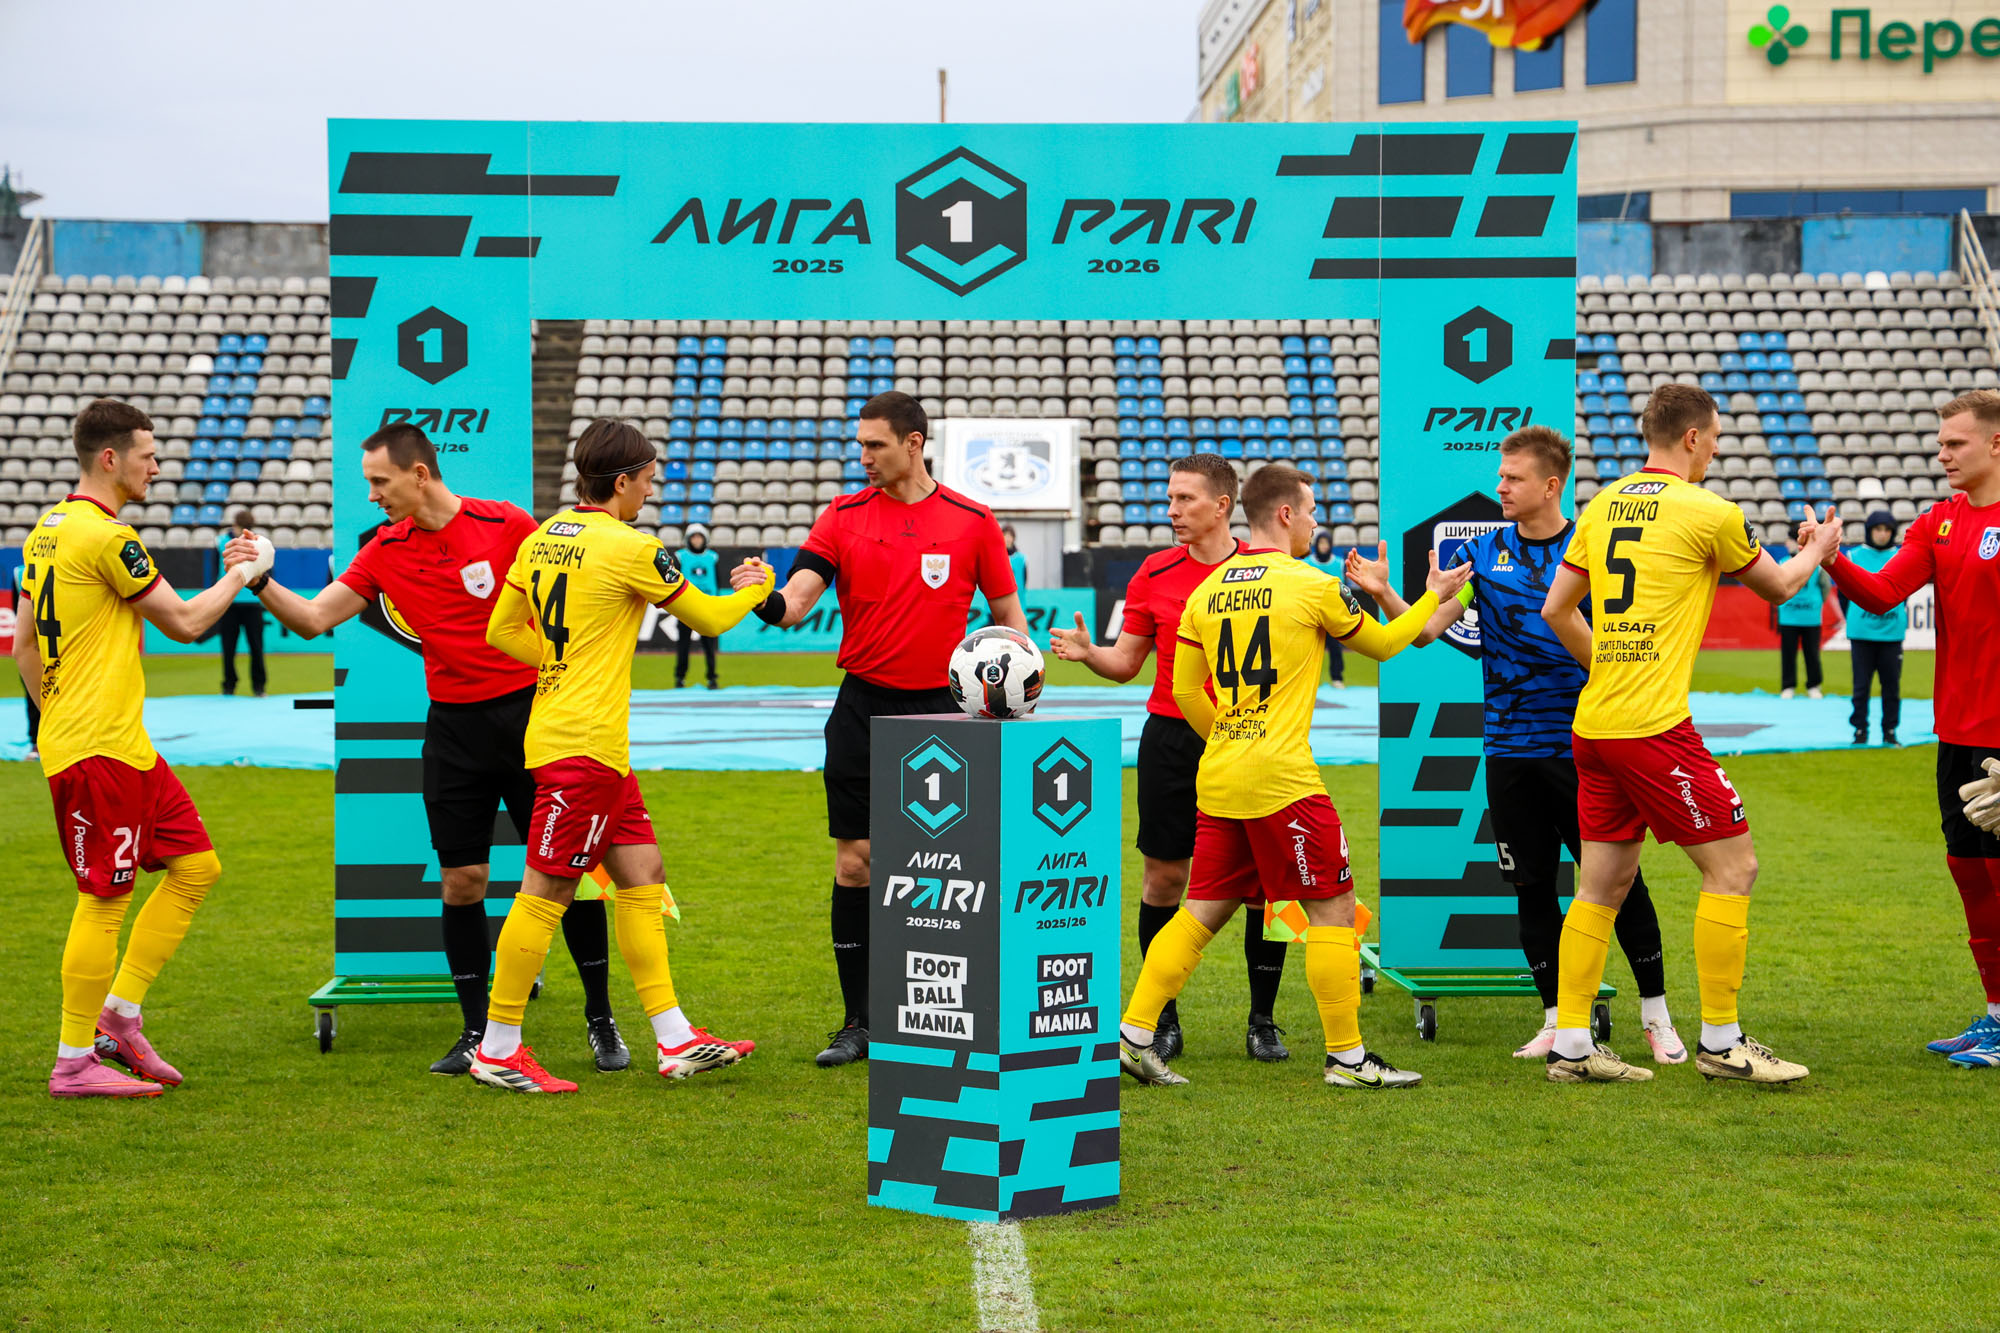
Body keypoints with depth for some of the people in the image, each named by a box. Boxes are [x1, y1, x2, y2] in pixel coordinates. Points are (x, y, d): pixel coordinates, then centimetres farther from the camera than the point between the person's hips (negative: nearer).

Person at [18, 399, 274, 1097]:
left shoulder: (46, 531, 15)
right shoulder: (106, 536, -15)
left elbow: (25, 646, 19)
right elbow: (184, 622, -10)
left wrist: (59, 715, 23)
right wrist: (243, 574, 4)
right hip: (101, 750, -10)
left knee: (196, 865, 11)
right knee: (103, 900, -4)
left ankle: (119, 1015, 14)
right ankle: (75, 1062, 4)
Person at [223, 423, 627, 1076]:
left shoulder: (508, 525, -7)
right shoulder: (385, 551, 4)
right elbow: (314, 618, 4)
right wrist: (261, 582, -11)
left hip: (528, 711, -3)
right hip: (453, 726, 3)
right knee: (460, 881, 1)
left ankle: (600, 1021, 12)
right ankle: (475, 1033, 12)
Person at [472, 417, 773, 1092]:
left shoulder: (541, 538, 9)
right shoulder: (631, 547, -13)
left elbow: (502, 631, 15)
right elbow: (707, 618, -2)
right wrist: (757, 588, 17)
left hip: (560, 728, 9)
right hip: (586, 742, -9)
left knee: (642, 875, 11)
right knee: (546, 891, -3)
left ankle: (675, 1039, 14)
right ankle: (498, 1050, 3)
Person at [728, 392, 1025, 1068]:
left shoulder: (973, 521, 2)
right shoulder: (844, 516, 3)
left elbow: (1006, 611, 10)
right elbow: (796, 599, -7)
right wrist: (766, 597, -28)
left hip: (940, 709, -1)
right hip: (862, 707, 1)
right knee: (854, 862, 1)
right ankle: (859, 1022, 11)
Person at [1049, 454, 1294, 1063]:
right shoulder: (1154, 573, 4)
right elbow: (1126, 662, 8)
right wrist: (1086, 652, -11)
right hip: (1172, 738, 1)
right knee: (1164, 876, 3)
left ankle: (1263, 1022, 12)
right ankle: (1162, 1021, 15)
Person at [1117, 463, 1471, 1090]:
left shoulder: (1206, 592, 9)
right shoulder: (1311, 585, -6)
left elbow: (1185, 692, 13)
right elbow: (1382, 644, 9)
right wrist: (1435, 595, 24)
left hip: (1217, 779, 7)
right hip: (1281, 779, -7)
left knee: (1203, 911, 12)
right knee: (1332, 910, 2)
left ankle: (1133, 1035, 8)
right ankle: (1346, 1056, 5)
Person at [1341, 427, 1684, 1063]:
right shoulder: (1484, 552, 6)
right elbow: (1425, 629, 2)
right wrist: (1383, 593, -15)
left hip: (1582, 748, -3)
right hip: (1510, 749, 3)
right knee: (1532, 886, 8)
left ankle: (1656, 1015, 12)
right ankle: (1557, 1018, 19)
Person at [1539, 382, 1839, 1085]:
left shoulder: (1602, 506, 11)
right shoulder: (1708, 512, -7)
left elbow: (1556, 609, 15)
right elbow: (1778, 586, 10)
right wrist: (1817, 551, 30)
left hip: (1594, 720, 7)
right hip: (1654, 726, -7)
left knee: (1602, 885, 11)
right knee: (1732, 867, 2)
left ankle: (1571, 1045, 11)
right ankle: (1720, 1041, 5)